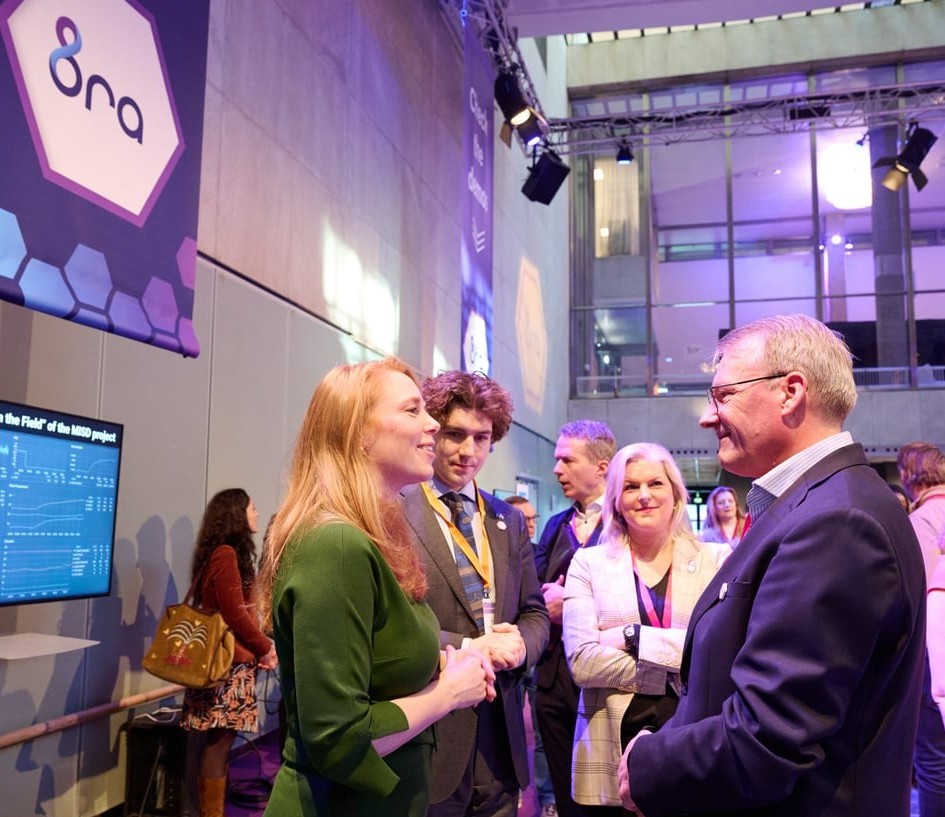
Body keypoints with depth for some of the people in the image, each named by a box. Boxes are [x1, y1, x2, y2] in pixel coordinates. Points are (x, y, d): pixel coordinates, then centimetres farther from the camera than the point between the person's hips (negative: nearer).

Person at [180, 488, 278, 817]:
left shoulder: (224, 553, 17)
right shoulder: (226, 554, -13)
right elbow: (235, 614, -16)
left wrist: (259, 648, 6)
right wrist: (265, 648, -4)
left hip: (231, 659, 9)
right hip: (228, 662, -9)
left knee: (220, 741, 11)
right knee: (219, 741, -5)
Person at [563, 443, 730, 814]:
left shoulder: (717, 559, 2)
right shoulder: (589, 563, 1)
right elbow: (582, 661, -10)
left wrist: (634, 637, -15)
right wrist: (677, 671, -13)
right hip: (613, 751, 0)